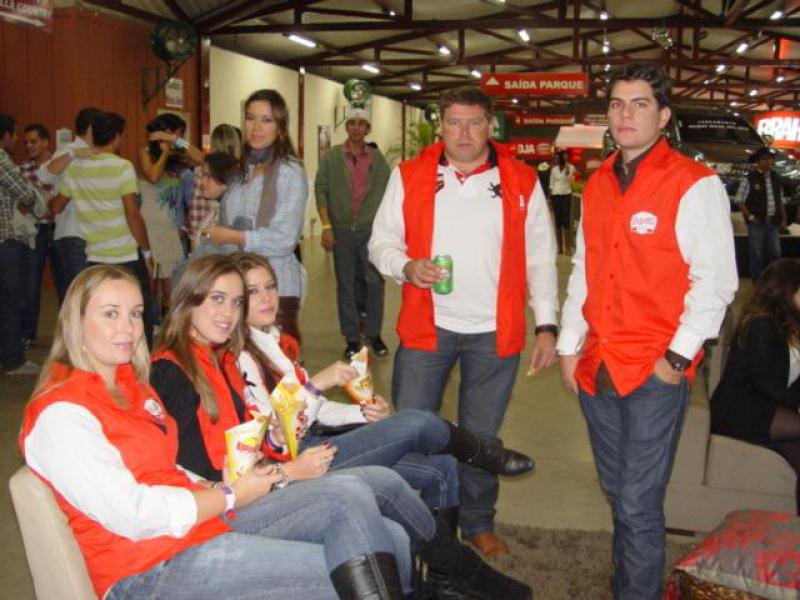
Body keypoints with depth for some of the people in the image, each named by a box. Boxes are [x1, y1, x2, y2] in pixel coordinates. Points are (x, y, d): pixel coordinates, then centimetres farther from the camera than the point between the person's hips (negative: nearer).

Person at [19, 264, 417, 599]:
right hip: (151, 568, -8)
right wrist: (231, 496, -9)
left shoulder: (129, 385, 15)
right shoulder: (60, 414, -14)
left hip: (205, 520, 9)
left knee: (349, 494, -8)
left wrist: (213, 489, 0)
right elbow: (134, 516, -19)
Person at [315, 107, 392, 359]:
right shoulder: (331, 157, 3)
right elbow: (321, 190, 0)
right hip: (342, 230, 0)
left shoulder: (377, 159, 6)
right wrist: (326, 226, -8)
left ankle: (373, 333, 15)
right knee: (345, 285, 6)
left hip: (371, 229, 1)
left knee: (375, 282, 0)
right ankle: (352, 338, 15)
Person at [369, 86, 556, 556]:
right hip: (426, 325, 0)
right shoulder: (410, 176, 1)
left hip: (495, 332, 0)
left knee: (482, 436, 14)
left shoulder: (521, 181, 1)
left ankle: (478, 523, 33)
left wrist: (547, 326, -1)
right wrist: (406, 266, -17)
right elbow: (381, 242, 5)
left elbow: (540, 259, 4)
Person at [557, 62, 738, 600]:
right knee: (618, 494, 17)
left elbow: (715, 279, -10)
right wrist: (570, 344, 15)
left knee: (639, 504, -3)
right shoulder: (598, 184, 11)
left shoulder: (696, 185, -8)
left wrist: (679, 357, -13)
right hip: (598, 367, 6)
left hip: (656, 371, -6)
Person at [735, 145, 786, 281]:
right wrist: (750, 217, -11)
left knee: (774, 254, 9)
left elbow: (780, 201, 16)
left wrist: (783, 219, 10)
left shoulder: (775, 177, 10)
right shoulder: (749, 178, -7)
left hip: (773, 223, 5)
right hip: (757, 223, -5)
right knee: (757, 255, 2)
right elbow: (739, 200, -6)